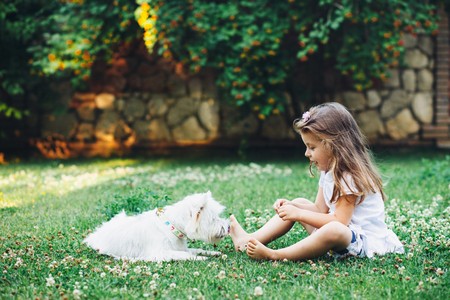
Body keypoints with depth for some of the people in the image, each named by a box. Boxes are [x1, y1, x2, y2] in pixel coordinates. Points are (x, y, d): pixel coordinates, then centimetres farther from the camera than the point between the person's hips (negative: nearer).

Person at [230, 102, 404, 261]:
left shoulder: (350, 177, -21)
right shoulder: (329, 171, 9)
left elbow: (338, 221, -26)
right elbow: (320, 209, 10)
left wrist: (299, 214, -23)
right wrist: (292, 207, -6)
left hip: (364, 240, -10)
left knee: (333, 231, -42)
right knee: (300, 203, 12)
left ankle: (273, 255, -37)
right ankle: (249, 240, 2)